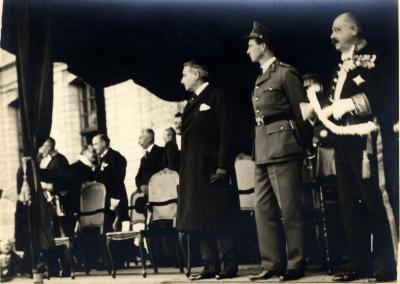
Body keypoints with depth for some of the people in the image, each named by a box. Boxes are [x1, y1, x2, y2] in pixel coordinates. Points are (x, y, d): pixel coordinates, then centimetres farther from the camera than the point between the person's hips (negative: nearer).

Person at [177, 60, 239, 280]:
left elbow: (226, 133, -11)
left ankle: (228, 266, 1)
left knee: (219, 220, -5)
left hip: (211, 168, -8)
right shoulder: (191, 103, 19)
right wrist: (183, 169, 11)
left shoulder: (216, 96, -3)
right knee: (199, 221, 7)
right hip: (193, 171, 8)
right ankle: (211, 266, 11)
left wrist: (222, 166, -18)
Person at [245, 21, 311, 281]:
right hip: (263, 150, 9)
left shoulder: (286, 73, -6)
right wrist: (259, 150, 14)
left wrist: (304, 144, -2)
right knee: (264, 208, 7)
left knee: (289, 209, -4)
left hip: (282, 148, -9)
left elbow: (302, 112, -5)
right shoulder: (261, 79, 19)